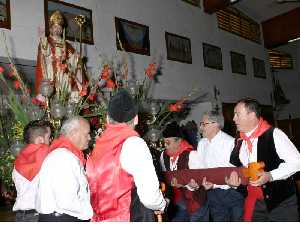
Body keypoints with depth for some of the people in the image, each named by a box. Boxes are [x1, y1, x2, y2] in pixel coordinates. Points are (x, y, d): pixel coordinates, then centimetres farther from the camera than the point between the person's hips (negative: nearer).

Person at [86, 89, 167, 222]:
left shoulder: (97, 147, 2)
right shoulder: (134, 143, -16)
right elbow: (150, 197, -20)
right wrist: (162, 205, 0)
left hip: (100, 218, 6)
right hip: (132, 217, -6)